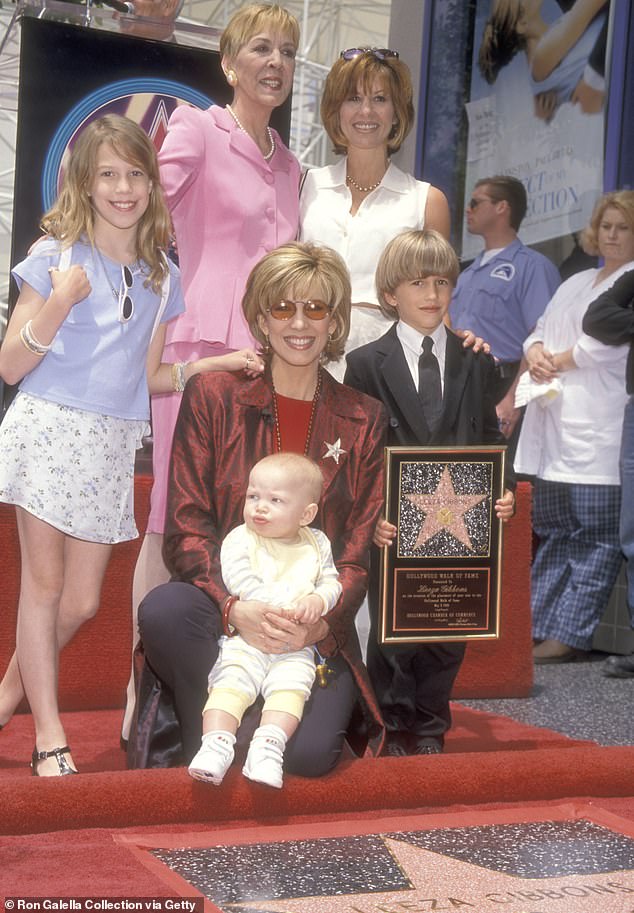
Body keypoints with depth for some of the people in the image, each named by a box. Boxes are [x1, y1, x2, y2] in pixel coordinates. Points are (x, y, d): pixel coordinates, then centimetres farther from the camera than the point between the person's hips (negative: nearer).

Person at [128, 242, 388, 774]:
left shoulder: (364, 421, 9)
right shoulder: (213, 398, 5)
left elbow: (360, 550, 5)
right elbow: (186, 528, -2)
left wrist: (319, 624, -16)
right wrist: (235, 607, -21)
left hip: (317, 626, 1)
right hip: (221, 608, 0)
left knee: (309, 753, -26)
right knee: (162, 608, -35)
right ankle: (207, 742, -10)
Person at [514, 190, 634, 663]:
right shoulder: (576, 283, 25)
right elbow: (540, 331, 24)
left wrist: (559, 360, -1)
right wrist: (536, 354, 1)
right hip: (553, 424, 8)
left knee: (595, 533, -9)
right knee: (552, 530, 10)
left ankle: (570, 634, -9)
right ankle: (534, 625, 13)